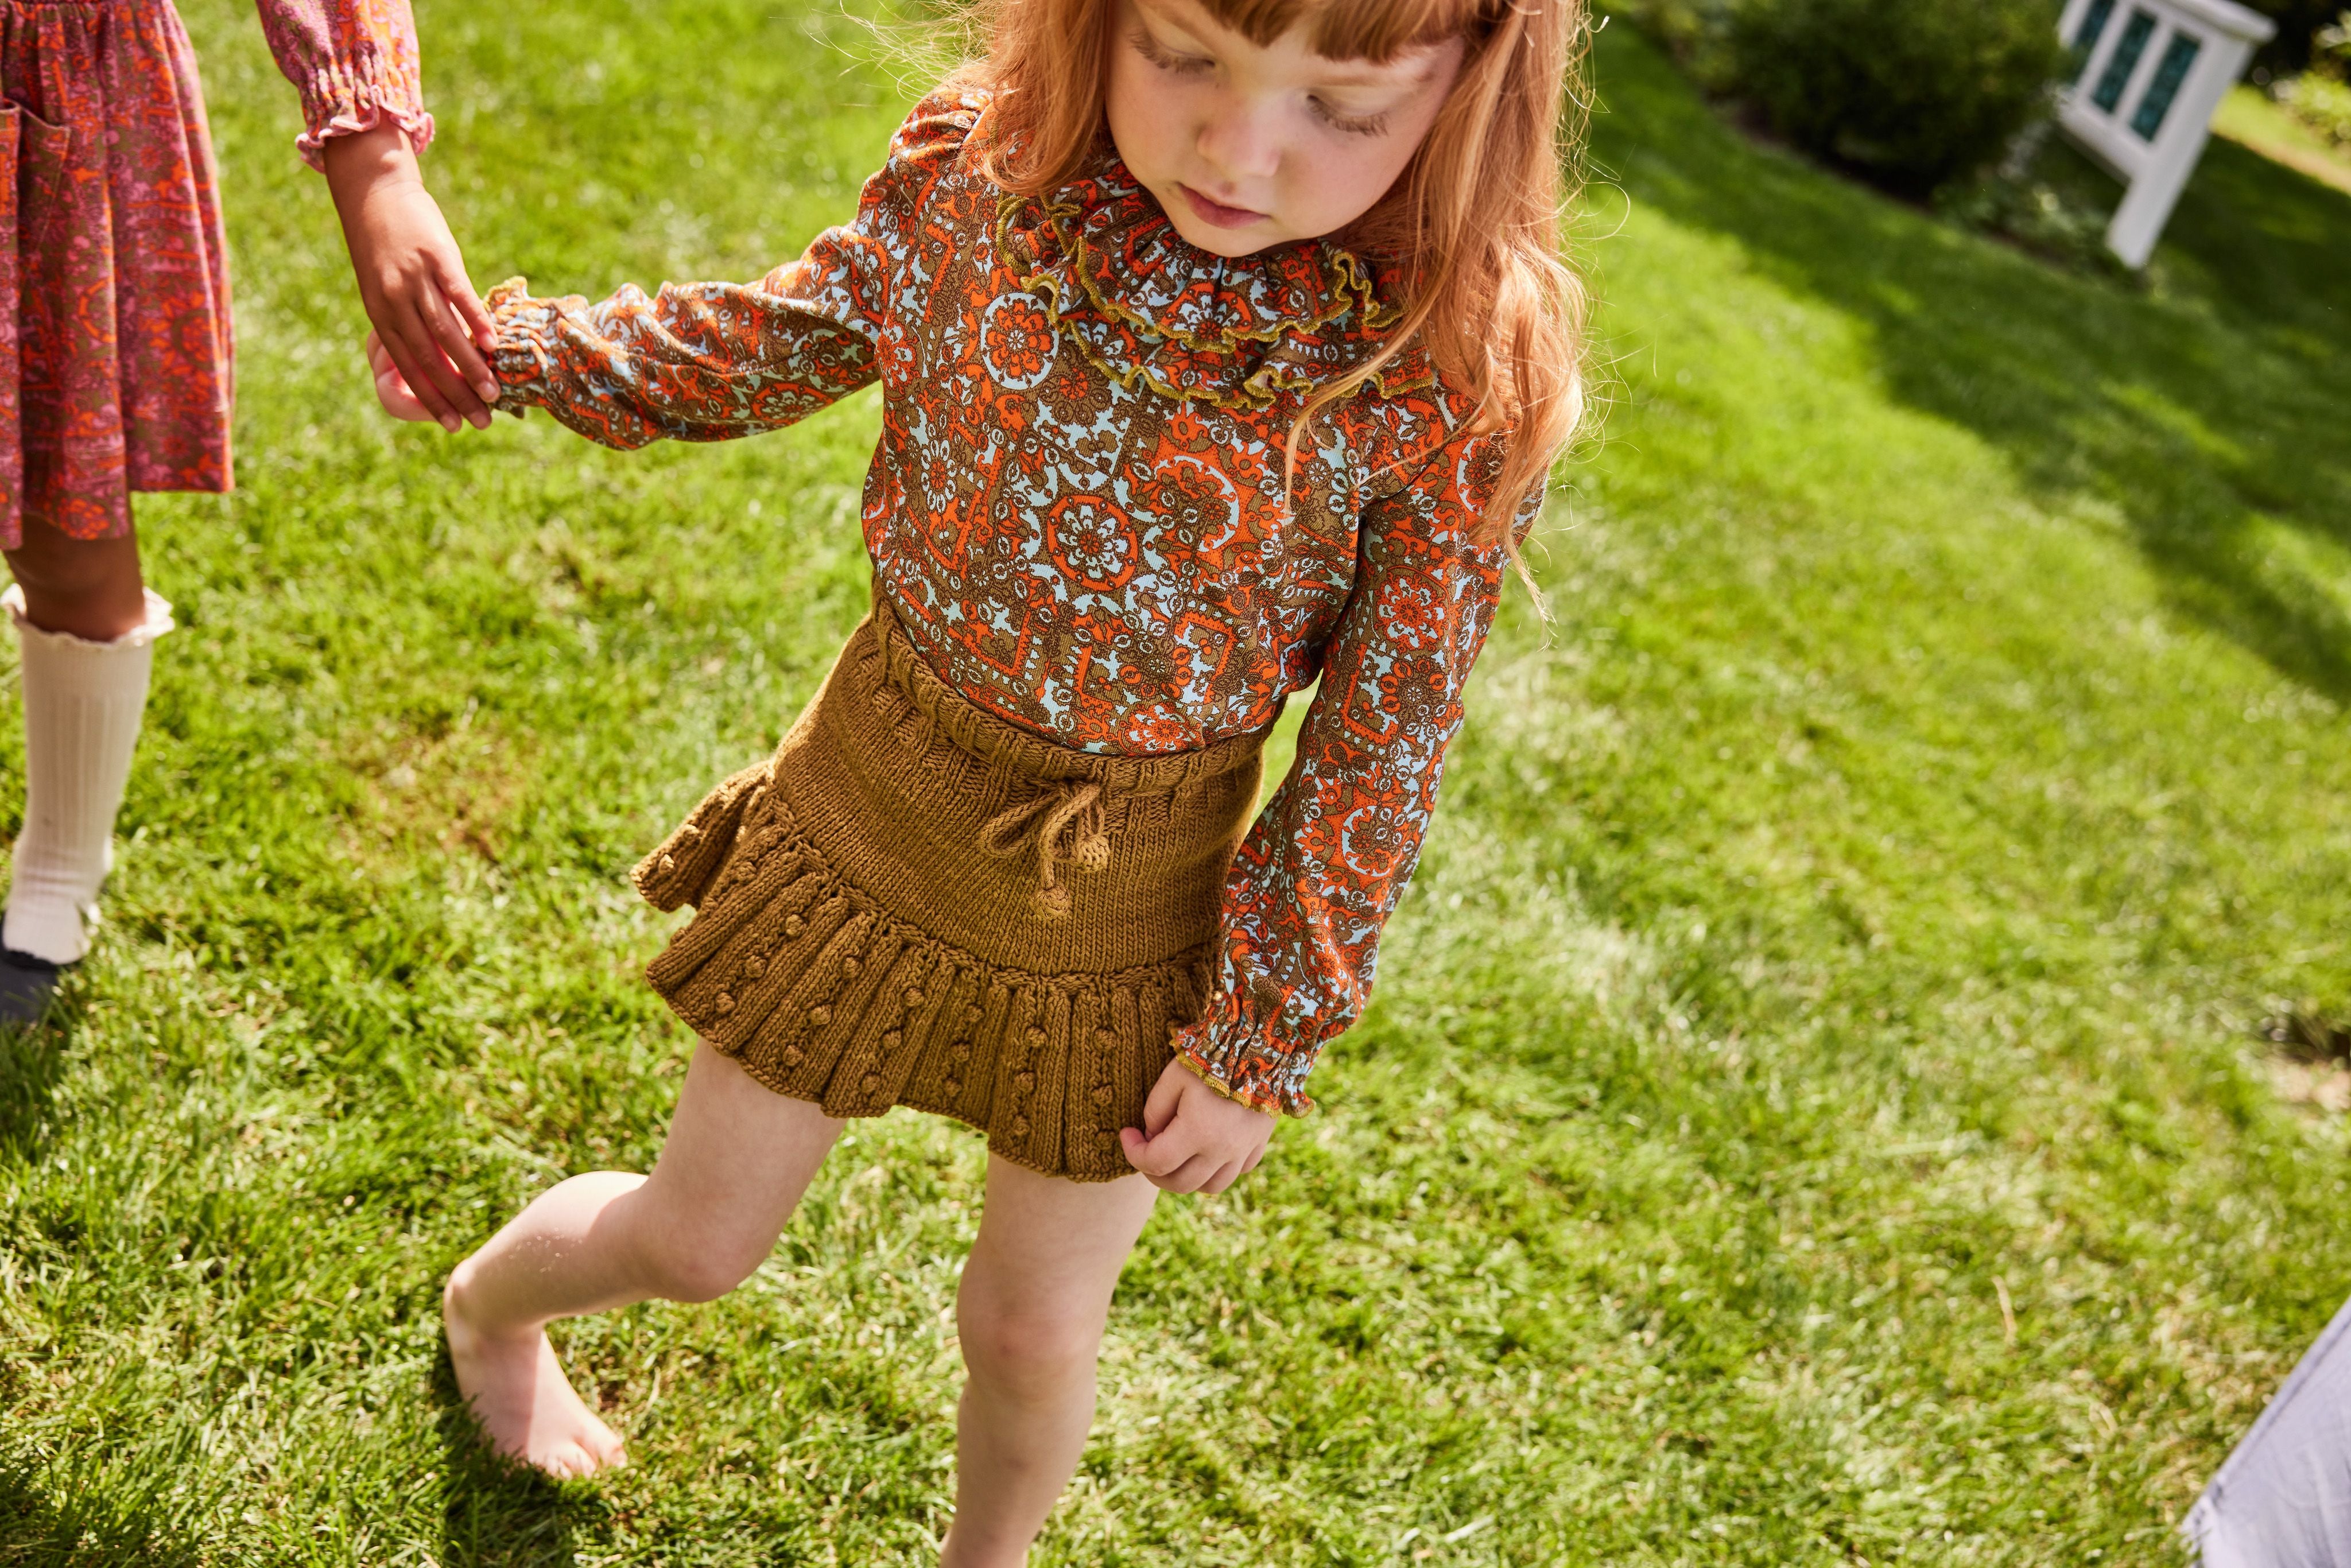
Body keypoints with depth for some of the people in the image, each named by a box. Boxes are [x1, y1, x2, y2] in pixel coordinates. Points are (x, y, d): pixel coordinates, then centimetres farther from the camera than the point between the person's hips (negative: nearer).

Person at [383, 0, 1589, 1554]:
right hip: (877, 801, 2)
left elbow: (1383, 747, -14)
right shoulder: (980, 165, -17)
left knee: (1034, 1328, 18)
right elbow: (777, 342, 5)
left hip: (1133, 902, -1)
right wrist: (512, 347, 4)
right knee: (692, 1240, 20)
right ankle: (489, 1299, 56)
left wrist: (1264, 1040, -8)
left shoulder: (1461, 373, -24)